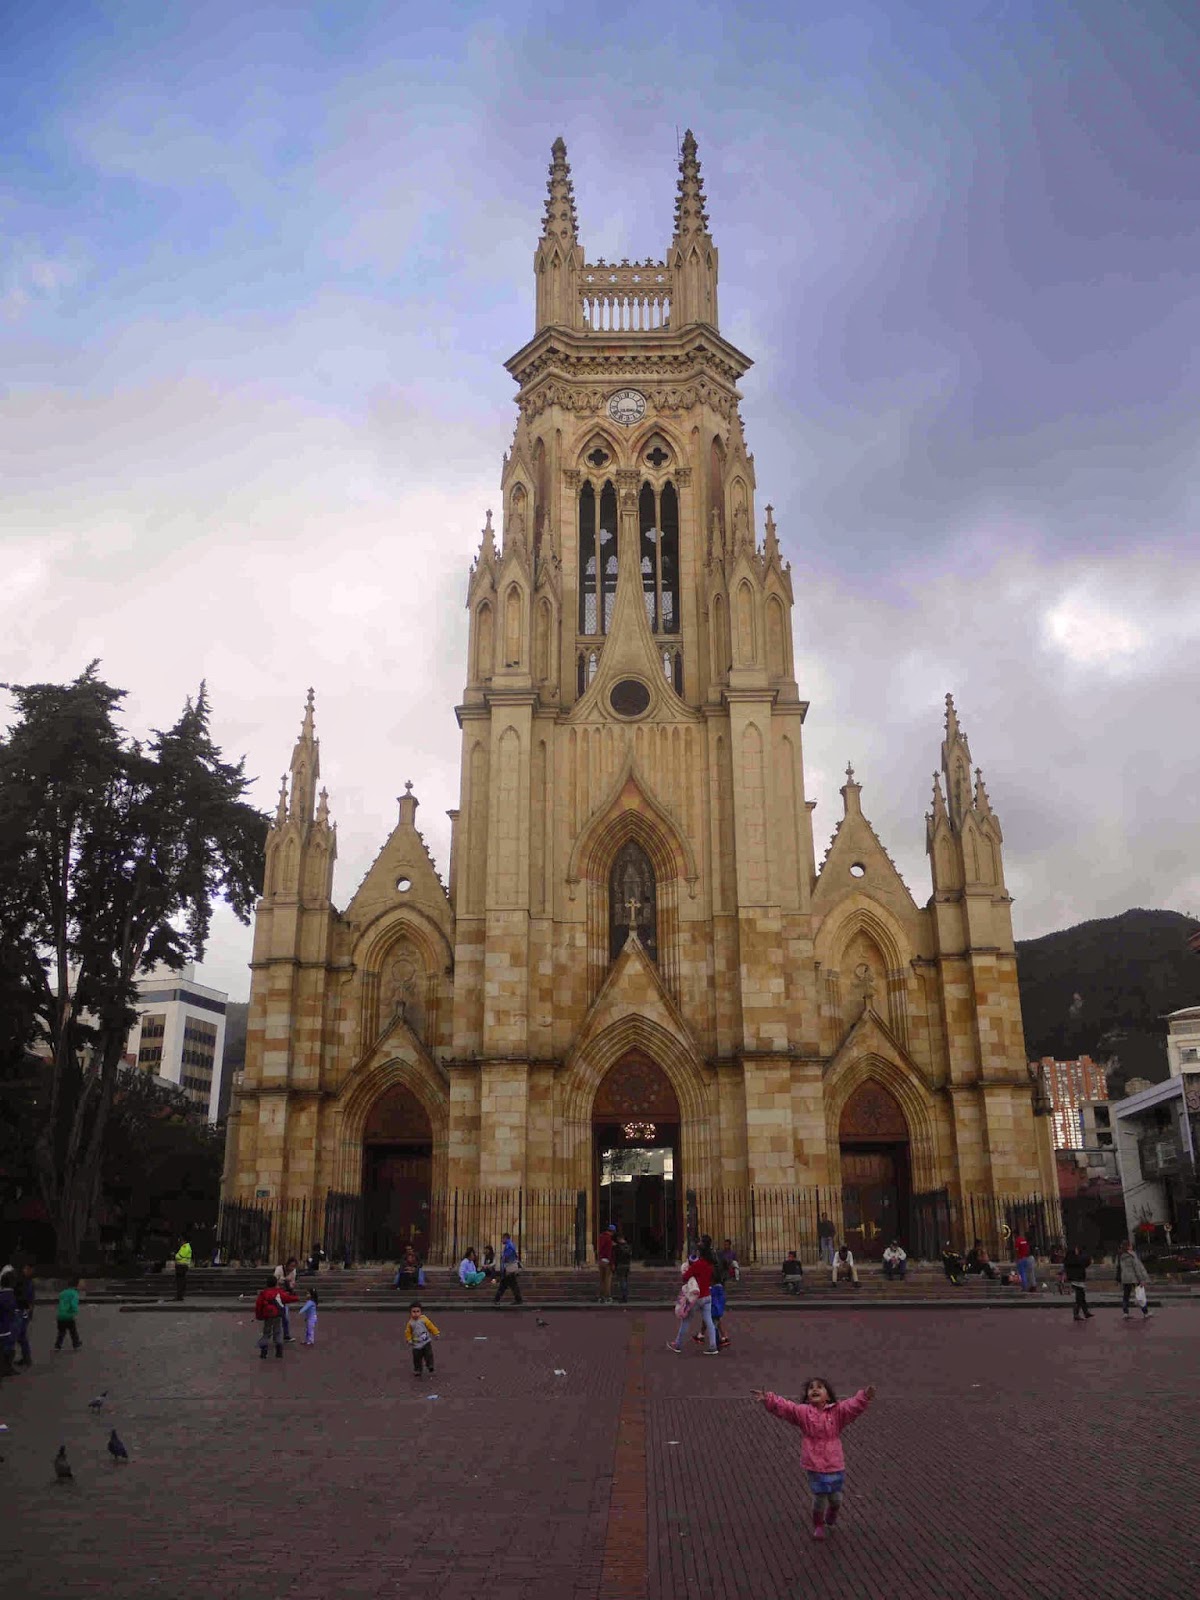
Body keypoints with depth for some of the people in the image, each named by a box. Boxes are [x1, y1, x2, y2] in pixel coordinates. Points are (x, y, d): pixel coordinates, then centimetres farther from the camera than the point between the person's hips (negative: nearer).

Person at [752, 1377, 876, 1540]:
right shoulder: (803, 1412, -5)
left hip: (835, 1465, 1)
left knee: (835, 1498, 12)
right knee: (820, 1497, 2)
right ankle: (818, 1526, 31)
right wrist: (768, 1399, -31)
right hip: (815, 1466, -1)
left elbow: (854, 1406, -19)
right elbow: (784, 1407, -15)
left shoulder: (838, 1411, -4)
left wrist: (865, 1397, -39)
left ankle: (831, 1519, 46)